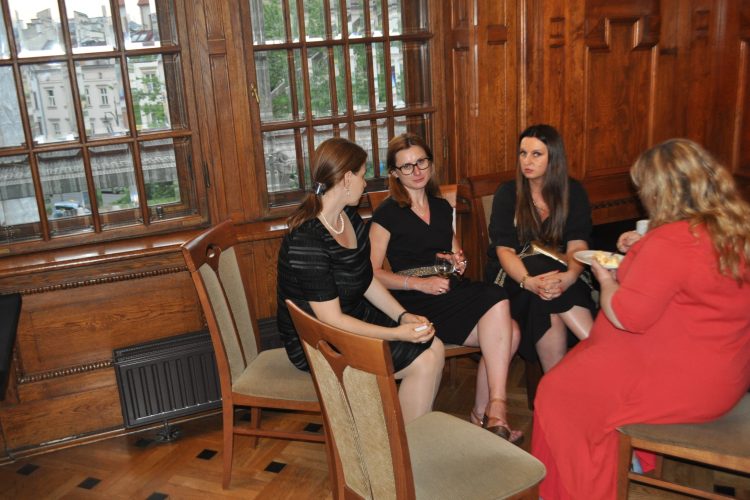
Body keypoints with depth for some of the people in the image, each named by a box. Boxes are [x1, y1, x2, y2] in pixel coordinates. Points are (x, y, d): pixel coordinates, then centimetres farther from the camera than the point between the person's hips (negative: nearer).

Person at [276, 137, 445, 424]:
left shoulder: (350, 217, 1)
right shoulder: (306, 239, -27)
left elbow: (367, 280, 8)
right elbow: (331, 319, -26)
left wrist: (403, 316, -5)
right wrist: (396, 333, -24)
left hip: (355, 318, 9)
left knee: (434, 347, -1)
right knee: (423, 363, -14)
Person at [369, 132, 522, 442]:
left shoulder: (442, 207, 19)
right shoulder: (387, 214, 0)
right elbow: (372, 273, -5)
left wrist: (458, 263, 7)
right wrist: (419, 283, -15)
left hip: (449, 293, 6)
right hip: (414, 303, -6)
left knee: (507, 334, -22)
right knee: (499, 312, -27)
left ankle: (483, 413, -13)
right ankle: (495, 409, -20)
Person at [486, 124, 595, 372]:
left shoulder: (573, 192, 1)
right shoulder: (507, 193, -2)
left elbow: (577, 245, -10)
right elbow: (504, 250, -12)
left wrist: (570, 275, -34)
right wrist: (529, 281, -32)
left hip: (560, 272, 1)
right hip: (514, 275, -1)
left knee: (553, 308, -34)